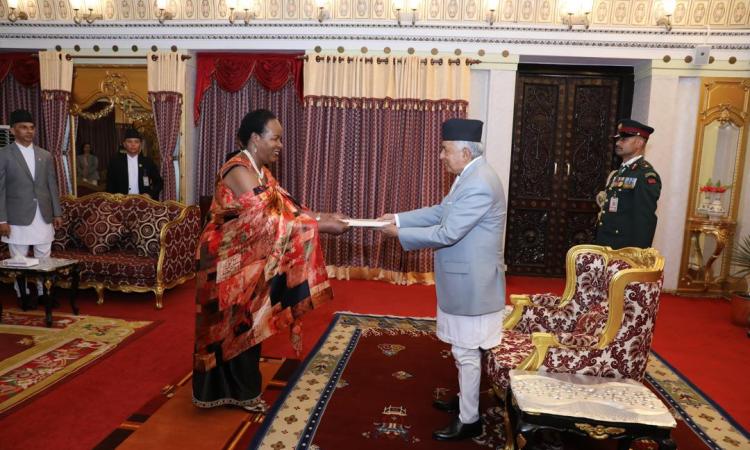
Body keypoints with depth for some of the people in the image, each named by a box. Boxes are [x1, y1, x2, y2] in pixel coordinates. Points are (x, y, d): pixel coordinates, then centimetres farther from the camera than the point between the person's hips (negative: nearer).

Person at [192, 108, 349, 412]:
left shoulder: (260, 171, 8)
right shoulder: (239, 171, -23)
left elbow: (285, 207, 4)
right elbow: (269, 221, -30)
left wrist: (323, 216, -8)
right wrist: (320, 225, -29)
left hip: (248, 259, 9)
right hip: (229, 261, -9)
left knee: (247, 325, 16)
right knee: (234, 326, 4)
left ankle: (240, 388, 31)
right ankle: (237, 392, 21)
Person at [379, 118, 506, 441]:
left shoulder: (479, 185, -25)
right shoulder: (470, 176, 8)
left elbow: (446, 233, -25)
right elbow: (441, 211, 14)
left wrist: (400, 234, -15)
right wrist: (399, 218, 7)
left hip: (471, 281, -10)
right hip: (464, 278, 10)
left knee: (466, 351, 4)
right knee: (463, 348, 23)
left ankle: (469, 420, 20)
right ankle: (466, 397, 41)